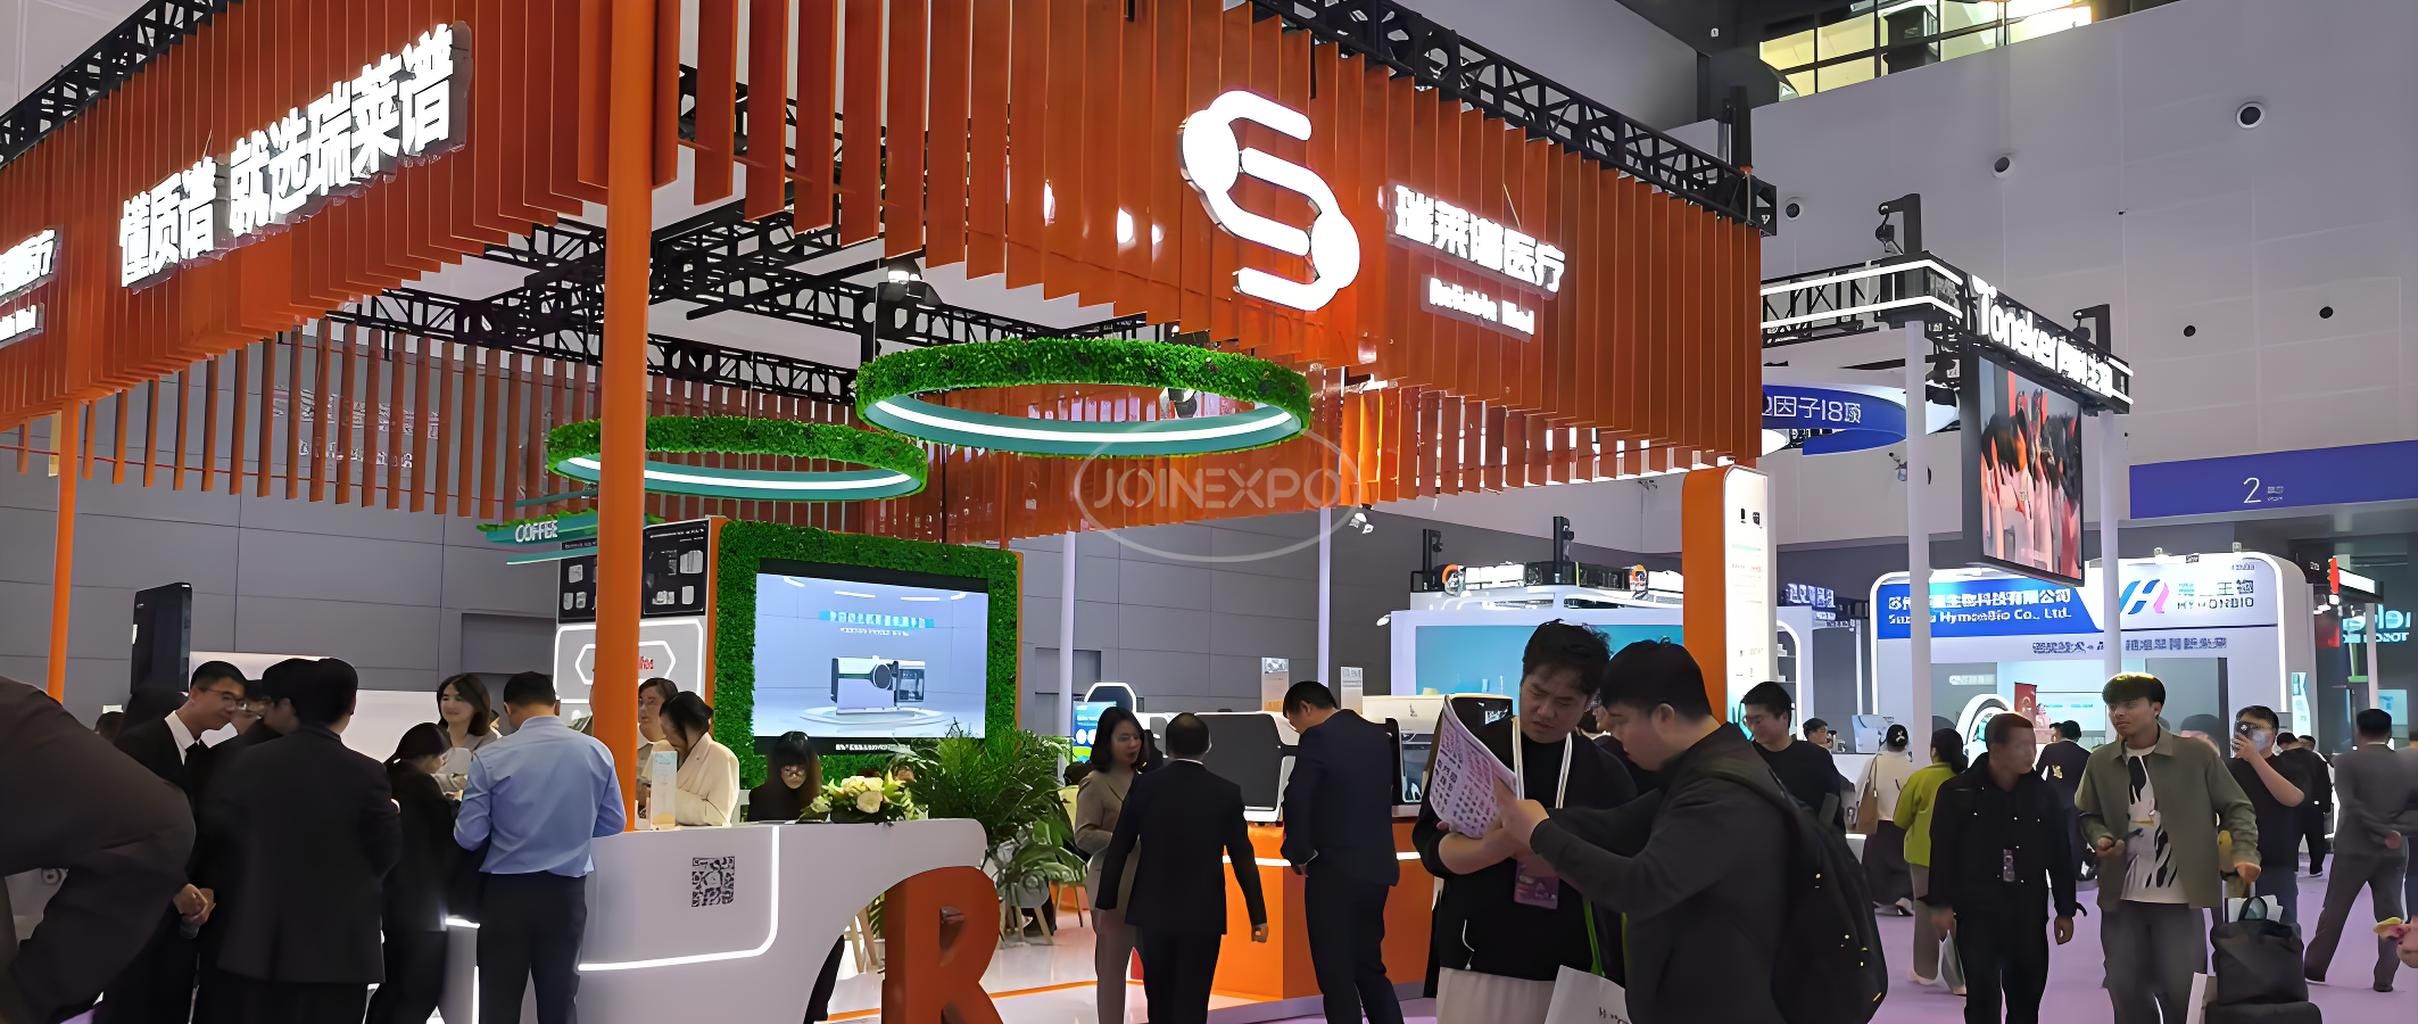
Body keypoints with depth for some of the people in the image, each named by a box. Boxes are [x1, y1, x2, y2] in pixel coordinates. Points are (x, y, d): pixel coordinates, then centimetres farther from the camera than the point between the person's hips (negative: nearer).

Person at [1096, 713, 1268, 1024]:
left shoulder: (1145, 785, -4)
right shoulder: (1226, 792, -5)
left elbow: (1119, 848, -2)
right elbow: (1242, 858, -4)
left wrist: (1107, 903, 7)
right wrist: (1258, 915, 2)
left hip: (1155, 909, 2)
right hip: (1203, 912, -1)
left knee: (1160, 998, 16)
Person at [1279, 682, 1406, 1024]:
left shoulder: (1318, 738, -13)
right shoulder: (1379, 735, 10)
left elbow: (1296, 800, -19)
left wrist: (1298, 853, -5)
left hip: (1334, 869, -7)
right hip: (1377, 867, 7)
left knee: (1336, 973, 1)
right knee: (1370, 967, 17)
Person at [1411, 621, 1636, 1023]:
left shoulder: (1606, 774, 5)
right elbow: (1433, 846, -5)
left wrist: (1563, 863, -15)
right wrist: (1494, 848, -25)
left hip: (1574, 973, 1)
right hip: (1477, 965, -1)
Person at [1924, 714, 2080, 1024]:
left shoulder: (2044, 794, 3)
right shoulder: (1957, 792, -5)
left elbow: (2060, 856, 8)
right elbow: (1942, 851, -3)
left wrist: (2065, 910, 8)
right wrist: (1940, 903, -7)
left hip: (2028, 912, 3)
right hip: (1975, 910, -3)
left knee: (2027, 998, 9)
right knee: (1982, 997, -3)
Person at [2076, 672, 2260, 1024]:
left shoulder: (2197, 754, -5)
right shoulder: (2100, 762, 4)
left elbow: (2236, 807, 2)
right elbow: (2088, 815, 16)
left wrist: (2244, 851, -14)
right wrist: (2100, 838, -6)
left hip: (2180, 897, -3)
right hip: (2121, 898, 3)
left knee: (2182, 991, 1)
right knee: (2126, 991, 9)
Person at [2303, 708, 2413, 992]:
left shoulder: (2347, 761, -6)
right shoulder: (2406, 764, 6)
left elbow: (2351, 805, -17)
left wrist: (2383, 831, -13)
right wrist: (2394, 829, -11)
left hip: (2355, 848, -2)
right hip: (2395, 852, 2)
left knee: (2335, 910, 7)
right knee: (2390, 914, 7)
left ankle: (2315, 967, 13)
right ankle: (2385, 977, 3)